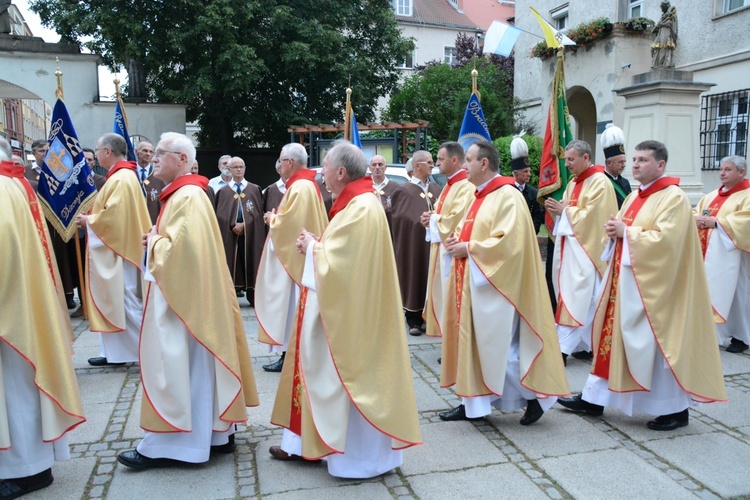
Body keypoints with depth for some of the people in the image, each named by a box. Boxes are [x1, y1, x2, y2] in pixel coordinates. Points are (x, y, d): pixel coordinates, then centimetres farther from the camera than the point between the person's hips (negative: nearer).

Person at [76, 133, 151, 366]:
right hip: (115, 248, 10)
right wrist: (91, 218, 7)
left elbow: (113, 214, -24)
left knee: (125, 301, -5)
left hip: (118, 250, -10)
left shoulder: (121, 179, -17)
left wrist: (88, 221, -9)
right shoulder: (121, 176, 16)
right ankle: (115, 352, 18)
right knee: (113, 301, 12)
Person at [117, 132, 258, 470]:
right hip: (181, 292, 11)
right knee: (194, 365, 14)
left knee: (174, 365, -2)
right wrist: (157, 241, 6)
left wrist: (154, 242, -7)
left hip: (182, 295, -11)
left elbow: (180, 248, -26)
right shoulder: (179, 194, 15)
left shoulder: (188, 197, -17)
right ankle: (217, 434, 22)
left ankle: (164, 445, 8)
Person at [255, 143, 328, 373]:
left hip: (292, 257, -10)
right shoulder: (307, 184, 14)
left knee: (289, 303, -4)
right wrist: (277, 217, 8)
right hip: (297, 255, 10)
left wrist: (272, 219, -5)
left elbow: (288, 223, -24)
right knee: (294, 303, 13)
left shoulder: (299, 188, -19)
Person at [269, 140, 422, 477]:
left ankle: (359, 457, 17)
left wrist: (312, 247, -7)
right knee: (320, 368, 17)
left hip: (348, 312, -10)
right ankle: (307, 442, 30)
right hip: (340, 306, 10)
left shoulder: (361, 209, -21)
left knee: (348, 376, 1)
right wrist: (316, 245, 1)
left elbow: (337, 264, -24)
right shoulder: (355, 203, 11)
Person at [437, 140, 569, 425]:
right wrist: (457, 240, 2)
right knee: (472, 342, 11)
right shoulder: (479, 196, 15)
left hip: (494, 286, -9)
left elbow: (508, 242, -23)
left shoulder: (507, 197, -14)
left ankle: (534, 396, 16)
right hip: (472, 283, 9)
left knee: (499, 345, -2)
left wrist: (468, 248, -17)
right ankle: (473, 403, 20)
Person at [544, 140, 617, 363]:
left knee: (575, 298, -8)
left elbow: (590, 216, -17)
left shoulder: (600, 182, -10)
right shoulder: (573, 183, 16)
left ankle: (565, 348, -7)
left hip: (585, 249, -8)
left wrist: (564, 210, -9)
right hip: (570, 247, 8)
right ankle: (586, 345, 16)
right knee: (585, 300, 10)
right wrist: (558, 209, 0)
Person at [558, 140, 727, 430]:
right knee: (613, 334, 9)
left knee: (657, 342, -1)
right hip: (625, 279, 8)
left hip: (653, 285, -8)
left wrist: (626, 232, -16)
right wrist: (614, 230, -3)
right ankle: (595, 398, 17)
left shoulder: (674, 198, -11)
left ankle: (676, 409, 16)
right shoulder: (634, 197, 14)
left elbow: (664, 240, -22)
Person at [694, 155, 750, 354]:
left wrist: (716, 222, -21)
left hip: (730, 255, -7)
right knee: (710, 292, 8)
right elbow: (696, 212, 17)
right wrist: (698, 219, -6)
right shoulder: (712, 195, 17)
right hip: (708, 253, 7)